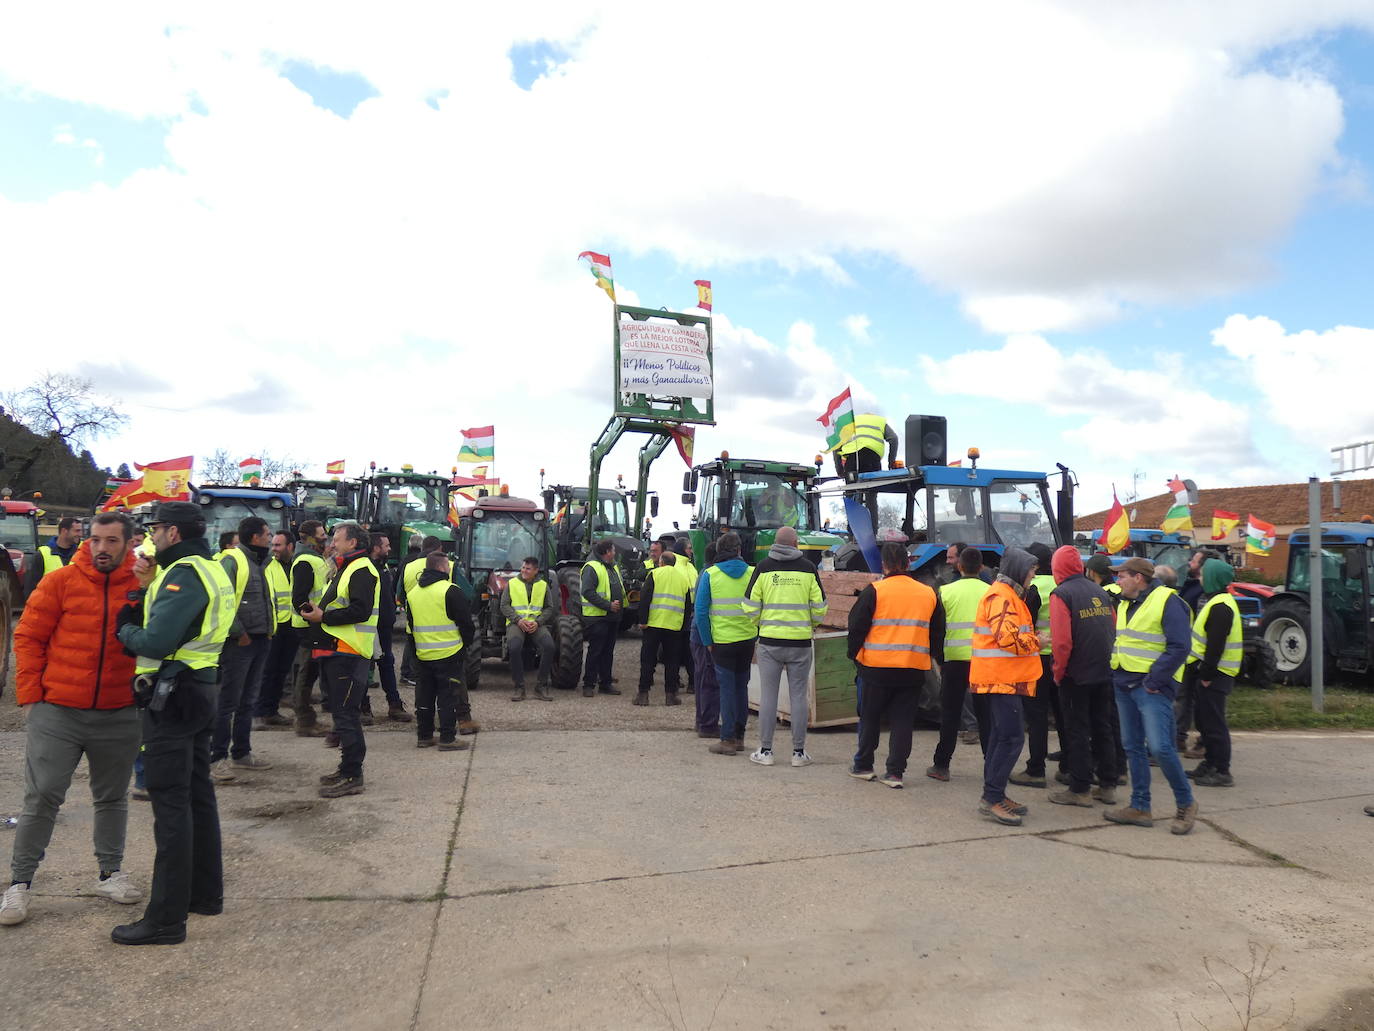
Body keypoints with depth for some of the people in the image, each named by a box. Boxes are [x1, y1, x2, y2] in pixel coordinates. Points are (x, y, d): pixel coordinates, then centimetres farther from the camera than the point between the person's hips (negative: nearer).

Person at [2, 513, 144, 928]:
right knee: (42, 797, 3)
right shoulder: (60, 581, -4)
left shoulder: (143, 587, -2)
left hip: (119, 716, 2)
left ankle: (110, 873, 28)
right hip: (57, 712, -1)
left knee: (112, 797, 13)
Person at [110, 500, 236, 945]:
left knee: (170, 804, -6)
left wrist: (125, 631, -4)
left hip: (170, 699, -10)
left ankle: (166, 918, 0)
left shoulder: (184, 574, -17)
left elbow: (155, 642, -23)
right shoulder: (213, 571, 15)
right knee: (197, 795, 17)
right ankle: (205, 893, 29)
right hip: (199, 691, 10)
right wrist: (150, 586, 8)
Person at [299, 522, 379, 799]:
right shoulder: (345, 569, 23)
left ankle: (352, 777, -5)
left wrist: (323, 617, -17)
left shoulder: (361, 570, -12)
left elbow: (360, 611, -23)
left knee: (346, 715, -9)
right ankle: (348, 768, 25)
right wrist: (317, 613, 9)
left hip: (348, 654, -11)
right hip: (336, 652, 11)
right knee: (342, 713, 16)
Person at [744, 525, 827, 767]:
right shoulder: (808, 568, 0)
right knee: (799, 696, 7)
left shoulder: (763, 568, -1)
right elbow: (819, 608, 2)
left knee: (768, 696, 6)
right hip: (800, 641, 0)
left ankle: (765, 751, 10)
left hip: (769, 641, 0)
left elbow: (750, 607, -1)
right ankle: (799, 753, 12)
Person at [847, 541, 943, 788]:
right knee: (903, 721, 8)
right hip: (914, 669, 3)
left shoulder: (874, 591, -7)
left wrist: (853, 654, 10)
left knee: (870, 717, 13)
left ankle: (863, 766, 22)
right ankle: (894, 772, 7)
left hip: (877, 666, -2)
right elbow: (938, 633, 13)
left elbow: (856, 626, -4)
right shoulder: (929, 594, 5)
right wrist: (938, 659, 24)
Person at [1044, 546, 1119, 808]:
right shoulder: (1100, 592, 10)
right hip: (1104, 673, 7)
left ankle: (1080, 790, 6)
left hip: (1076, 675, -6)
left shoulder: (1061, 594, -12)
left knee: (1077, 731, 2)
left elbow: (1062, 640, -19)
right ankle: (1107, 786, 21)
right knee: (1103, 728, 15)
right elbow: (1113, 631, 12)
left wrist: (1058, 672, -8)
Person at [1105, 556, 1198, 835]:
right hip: (1124, 686, 8)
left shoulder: (1167, 602, -10)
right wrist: (1114, 675, 10)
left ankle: (1186, 804, 6)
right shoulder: (1124, 605, 16)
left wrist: (1154, 680, -17)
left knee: (1159, 747, -13)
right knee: (1133, 747, 10)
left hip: (1152, 688, -8)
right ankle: (1139, 807, 17)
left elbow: (1179, 647, -16)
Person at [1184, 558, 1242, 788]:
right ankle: (1210, 765, 24)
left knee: (1214, 724, -5)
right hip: (1209, 672, 11)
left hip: (1214, 674, -11)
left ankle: (1222, 772, 0)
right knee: (1205, 721, 16)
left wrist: (1207, 675, -22)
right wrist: (1202, 672, 19)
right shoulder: (1215, 601, 15)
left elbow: (1216, 645, -23)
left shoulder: (1220, 607, -18)